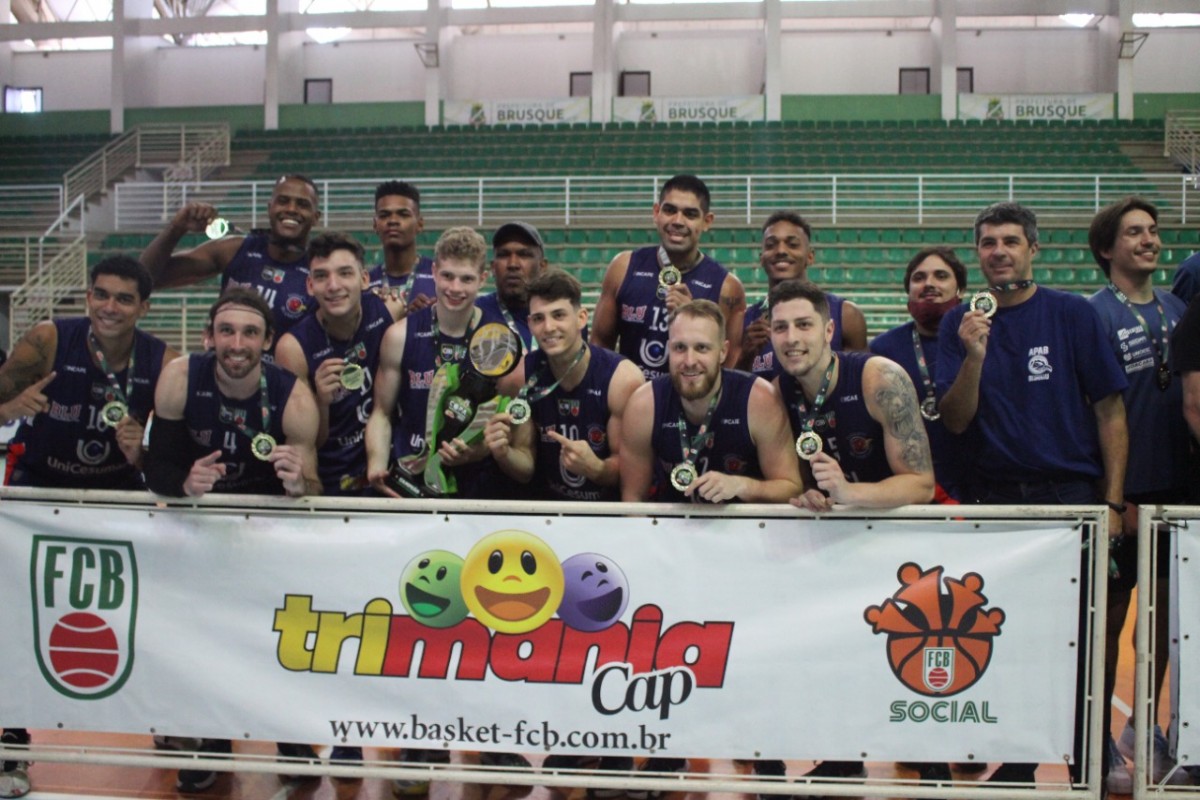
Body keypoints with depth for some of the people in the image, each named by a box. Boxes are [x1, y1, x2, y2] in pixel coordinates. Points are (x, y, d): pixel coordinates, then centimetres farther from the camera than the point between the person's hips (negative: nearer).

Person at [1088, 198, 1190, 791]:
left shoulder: (1178, 309, 10)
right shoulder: (1094, 315, -7)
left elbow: (1190, 393, 16)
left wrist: (1187, 479, 8)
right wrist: (1114, 496, -14)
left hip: (1176, 488, 6)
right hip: (1126, 491, -6)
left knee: (1164, 610, 13)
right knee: (1110, 615, 3)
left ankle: (1144, 733, 28)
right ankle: (1099, 745, 15)